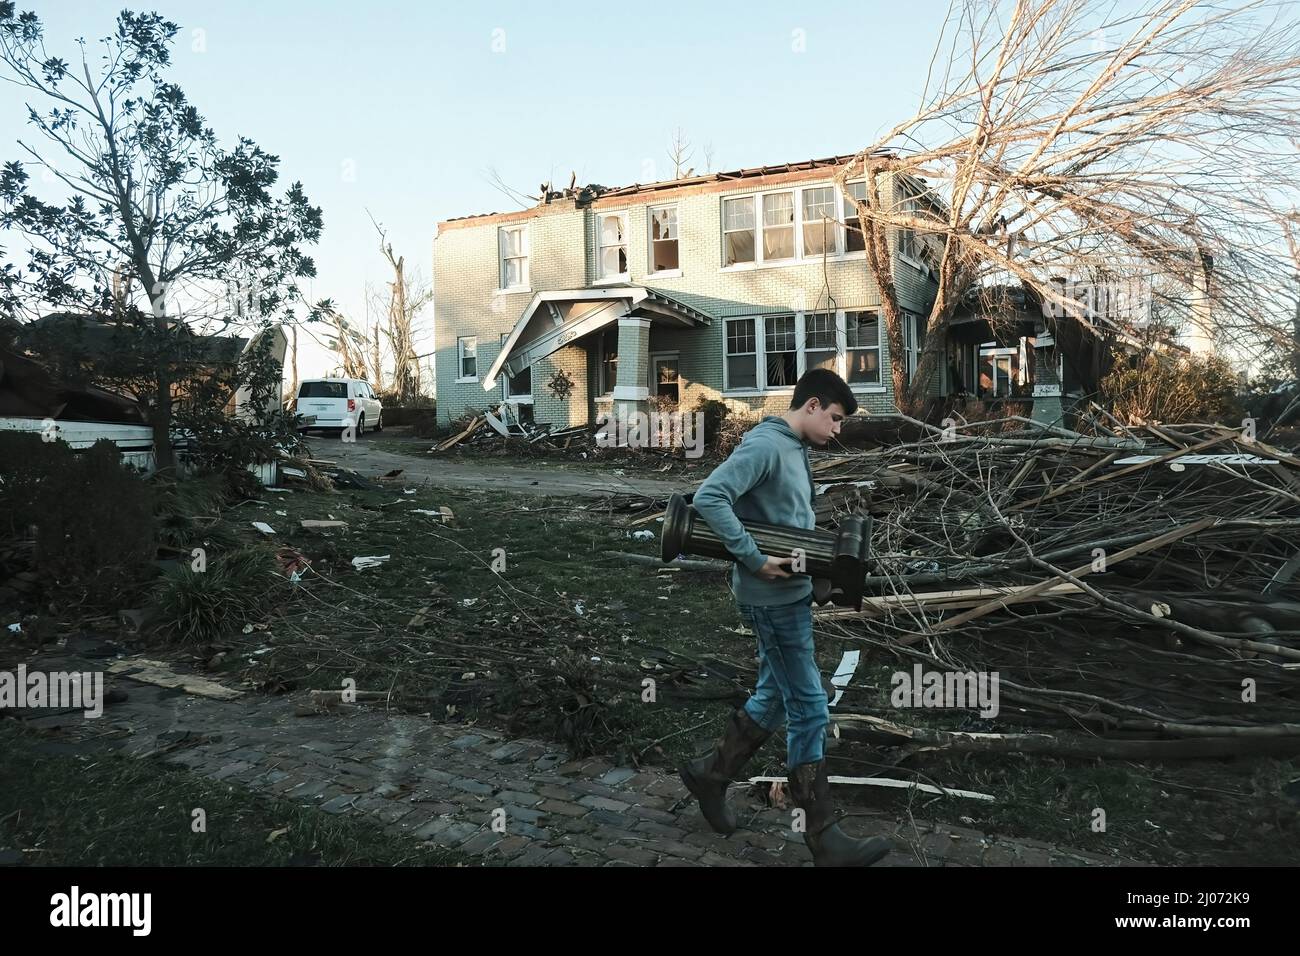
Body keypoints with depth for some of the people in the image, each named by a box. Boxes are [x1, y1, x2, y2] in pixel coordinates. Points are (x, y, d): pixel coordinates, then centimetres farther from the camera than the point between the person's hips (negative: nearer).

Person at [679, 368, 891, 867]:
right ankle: (823, 837, 9)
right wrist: (755, 559, -26)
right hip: (772, 599, -9)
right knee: (809, 711, -2)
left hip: (792, 594, 10)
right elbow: (708, 497, -27)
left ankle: (710, 773, 33)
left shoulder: (796, 449, 12)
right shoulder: (764, 445, -17)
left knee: (773, 699, 17)